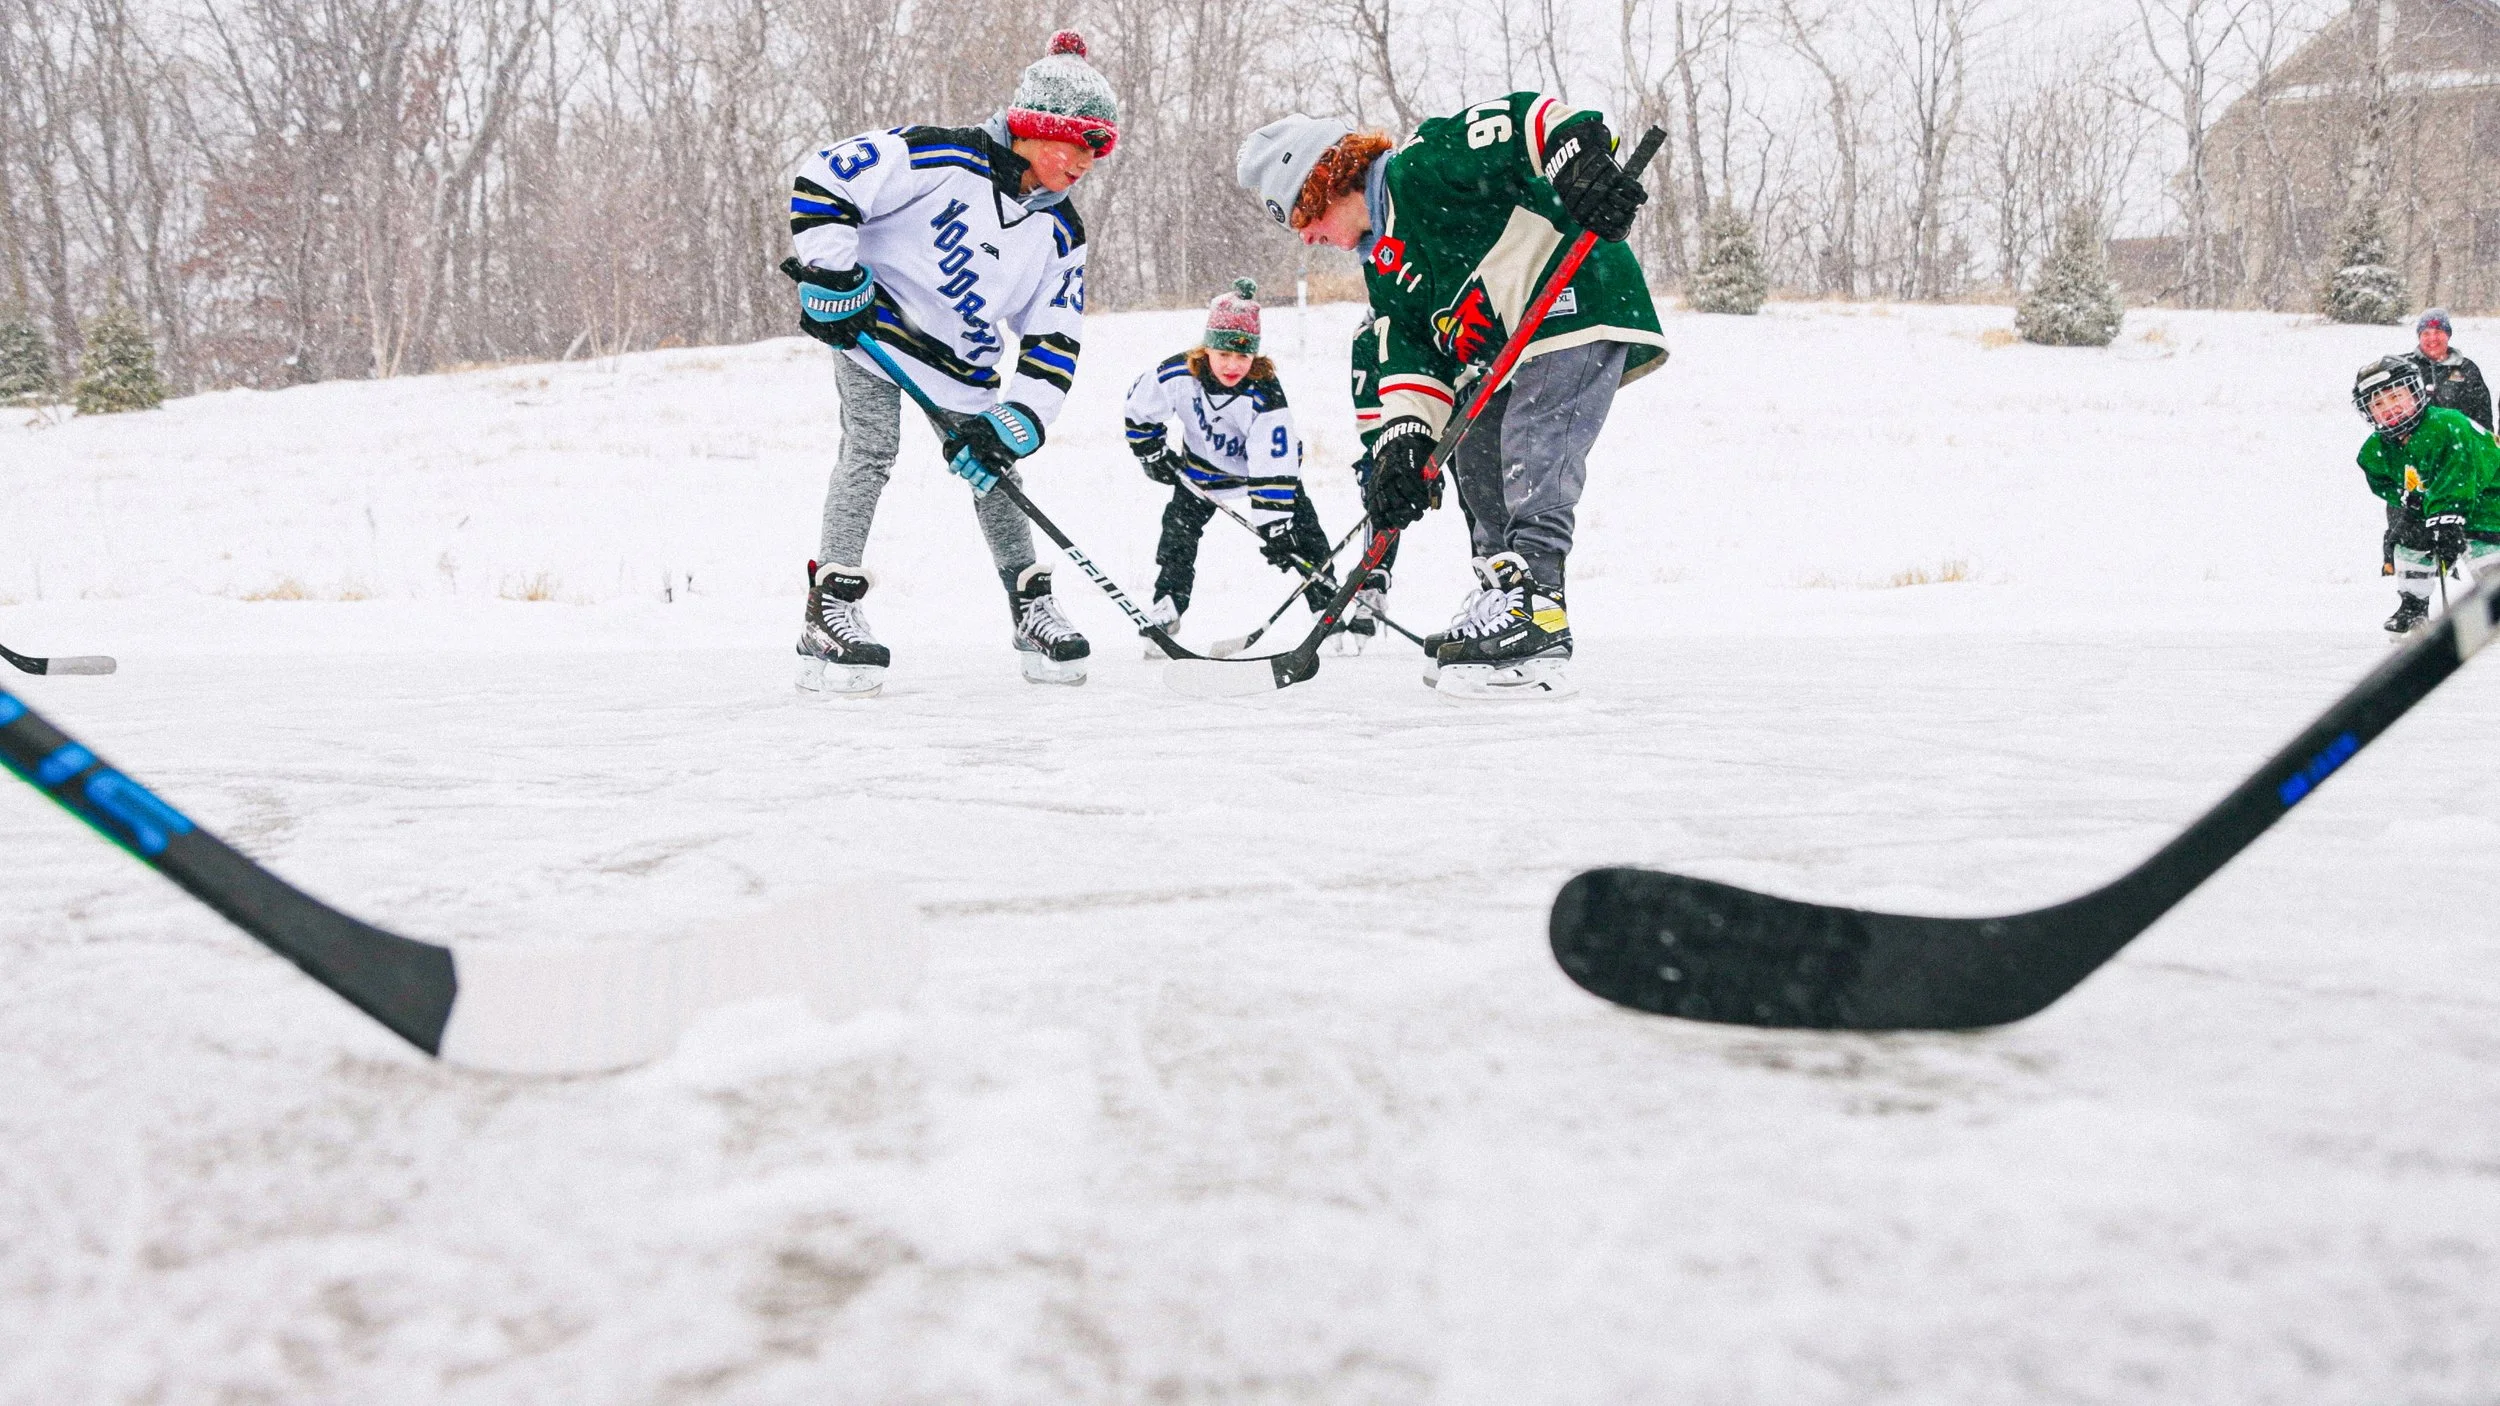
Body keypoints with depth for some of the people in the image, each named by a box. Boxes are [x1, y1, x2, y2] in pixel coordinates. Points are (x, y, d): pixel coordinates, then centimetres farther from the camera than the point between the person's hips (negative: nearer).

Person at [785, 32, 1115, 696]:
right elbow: (822, 177, -22)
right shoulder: (940, 157, -22)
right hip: (871, 323, -6)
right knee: (872, 449, -18)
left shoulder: (1061, 232, -4)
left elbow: (1052, 343, -4)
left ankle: (1033, 609, 19)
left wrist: (1014, 425, -17)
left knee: (993, 467, 5)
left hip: (965, 361, 6)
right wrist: (831, 279, -24)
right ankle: (828, 615, -17)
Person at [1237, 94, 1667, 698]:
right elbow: (1411, 355, 9)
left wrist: (1582, 165, -36)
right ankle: (1503, 598, 19)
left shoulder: (1422, 166, -11)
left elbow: (1522, 119, -20)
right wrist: (1404, 442, -6)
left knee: (1533, 459, -20)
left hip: (1583, 302, -11)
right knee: (1478, 459, 12)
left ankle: (1537, 615, -25)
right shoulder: (1383, 265, 17)